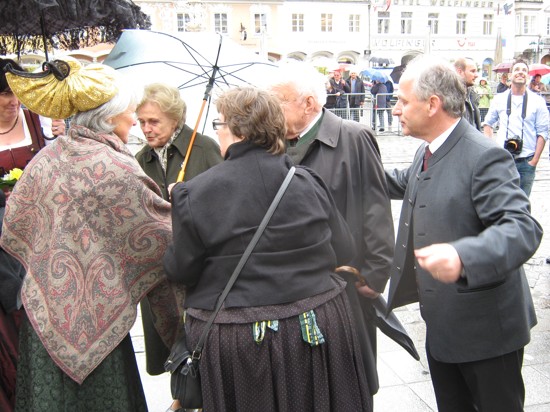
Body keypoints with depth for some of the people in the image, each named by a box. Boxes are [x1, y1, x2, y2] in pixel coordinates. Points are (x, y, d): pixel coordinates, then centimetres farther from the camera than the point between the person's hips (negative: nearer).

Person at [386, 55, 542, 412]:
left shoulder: (484, 156, -23)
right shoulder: (428, 152, 6)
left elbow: (523, 228, -33)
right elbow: (404, 184, 26)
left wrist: (463, 257, -50)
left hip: (486, 328, -9)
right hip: (442, 323, 9)